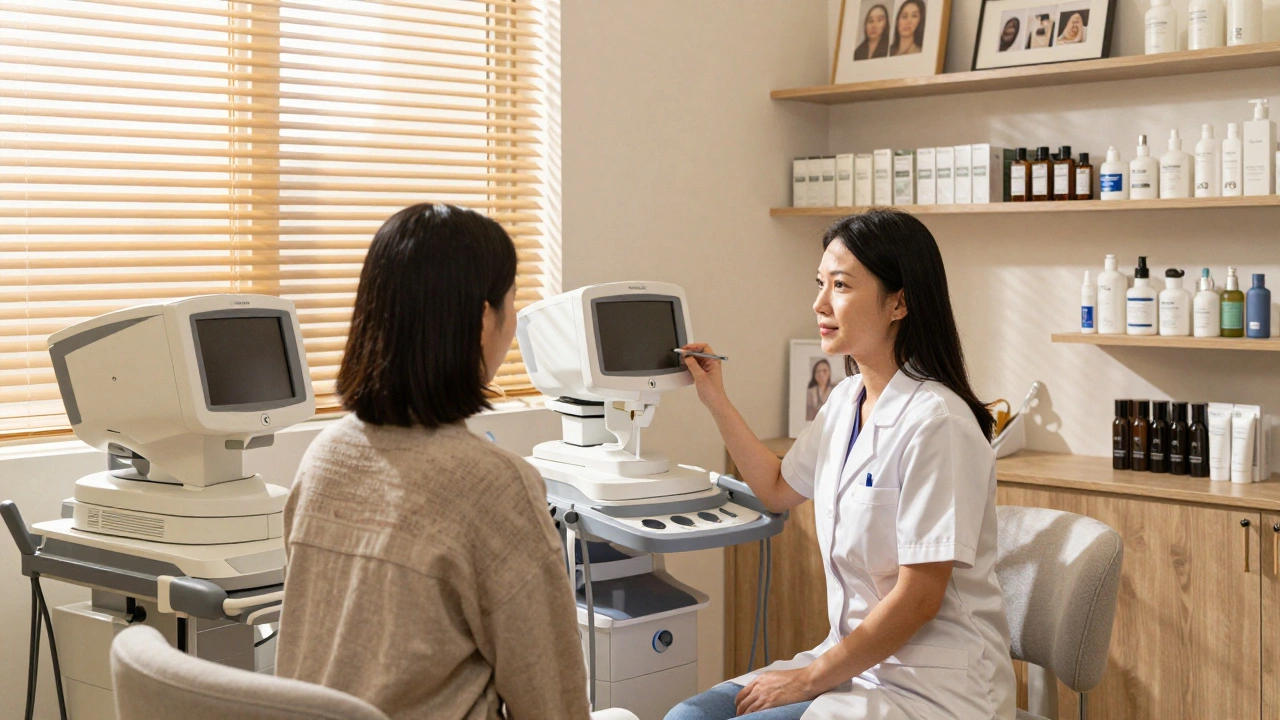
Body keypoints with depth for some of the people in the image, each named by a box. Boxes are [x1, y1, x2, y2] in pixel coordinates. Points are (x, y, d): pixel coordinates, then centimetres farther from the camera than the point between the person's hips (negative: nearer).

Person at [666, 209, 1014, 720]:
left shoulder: (936, 423, -20)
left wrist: (810, 678, -13)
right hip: (855, 663, 8)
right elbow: (779, 490, 27)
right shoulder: (847, 399, 7)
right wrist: (716, 401, 20)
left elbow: (918, 599, -19)